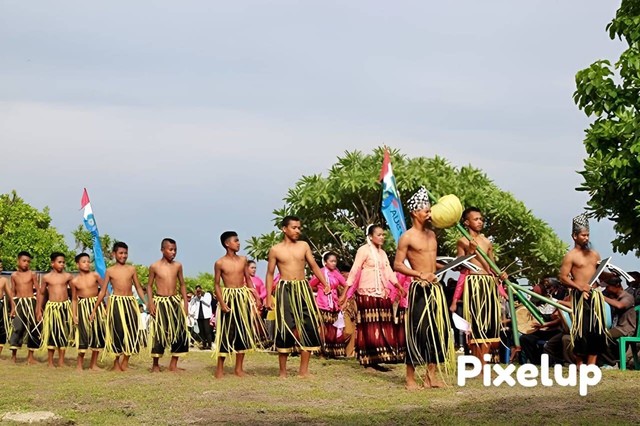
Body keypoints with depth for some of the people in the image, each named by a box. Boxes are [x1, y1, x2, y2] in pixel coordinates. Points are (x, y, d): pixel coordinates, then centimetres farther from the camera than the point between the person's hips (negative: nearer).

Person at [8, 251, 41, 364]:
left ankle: (31, 355, 10)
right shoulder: (14, 275, 7)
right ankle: (13, 355, -2)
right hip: (18, 302, 0)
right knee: (18, 327, -8)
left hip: (31, 302, 0)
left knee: (33, 328, 1)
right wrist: (13, 307, 4)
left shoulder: (32, 274, 1)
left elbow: (38, 290, 2)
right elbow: (12, 292, 11)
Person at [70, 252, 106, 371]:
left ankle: (93, 363, 16)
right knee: (84, 334, -6)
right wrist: (74, 315, -1)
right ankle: (80, 364, 6)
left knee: (98, 333, 4)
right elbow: (74, 299, 6)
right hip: (83, 307, -1)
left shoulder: (94, 275, -1)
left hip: (96, 305, 1)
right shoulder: (75, 281, 0)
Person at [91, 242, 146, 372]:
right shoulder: (110, 271, 4)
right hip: (116, 302, -2)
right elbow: (103, 291, 8)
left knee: (132, 332, -1)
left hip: (130, 302, 2)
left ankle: (125, 362, 11)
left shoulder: (132, 269, 8)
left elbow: (139, 288, 12)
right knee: (118, 332, -4)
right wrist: (94, 309, 6)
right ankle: (117, 362, 10)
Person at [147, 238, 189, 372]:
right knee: (159, 333, -3)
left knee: (180, 333, 1)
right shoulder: (154, 267, -2)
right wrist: (150, 303, -9)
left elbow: (182, 285, 12)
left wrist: (185, 303, 5)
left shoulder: (177, 266, 6)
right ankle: (155, 364, 10)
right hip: (160, 301, -3)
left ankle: (173, 364, 12)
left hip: (175, 301, 3)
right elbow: (149, 286, 3)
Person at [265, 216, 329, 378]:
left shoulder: (304, 246, 9)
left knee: (308, 327, -2)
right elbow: (270, 274, 4)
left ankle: (304, 370, 4)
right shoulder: (275, 250, 2)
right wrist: (269, 297, -3)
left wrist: (325, 283, -6)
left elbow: (314, 266, 8)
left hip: (303, 288, 3)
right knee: (286, 328, -3)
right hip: (285, 290, -3)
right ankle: (282, 371, 6)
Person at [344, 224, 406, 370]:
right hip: (367, 293, -7)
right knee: (370, 327, -8)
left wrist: (400, 288, 2)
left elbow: (389, 273, 14)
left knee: (382, 326, 5)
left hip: (382, 293, 8)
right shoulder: (364, 250, -6)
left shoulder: (382, 253, 16)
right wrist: (345, 293, -15)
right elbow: (354, 271, -11)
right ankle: (369, 359, -7)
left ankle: (377, 358, 8)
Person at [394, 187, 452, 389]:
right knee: (417, 331, -6)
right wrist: (420, 274, -17)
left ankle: (431, 376, 15)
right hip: (419, 289, -7)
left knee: (436, 330, 7)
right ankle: (410, 378, 0)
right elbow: (397, 265, -9)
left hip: (435, 288, 7)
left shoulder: (432, 234, 16)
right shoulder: (407, 237, -6)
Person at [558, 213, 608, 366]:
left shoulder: (594, 254, 17)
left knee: (597, 330, 3)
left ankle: (591, 365, 8)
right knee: (581, 330, -6)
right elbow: (563, 277, -8)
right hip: (581, 295, -6)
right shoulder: (571, 256, -2)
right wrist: (579, 286, -19)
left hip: (595, 295, 6)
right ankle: (579, 365, 3)